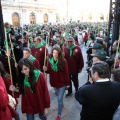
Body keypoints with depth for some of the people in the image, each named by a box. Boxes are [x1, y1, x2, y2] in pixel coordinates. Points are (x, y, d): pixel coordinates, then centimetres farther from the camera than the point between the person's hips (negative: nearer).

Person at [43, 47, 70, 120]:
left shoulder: (63, 62, -18)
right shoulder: (50, 61, -6)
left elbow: (66, 73, -13)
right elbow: (50, 72, 2)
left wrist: (67, 83, -9)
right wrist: (46, 69, -20)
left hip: (62, 83, -4)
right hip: (54, 83, 4)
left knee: (59, 99, 0)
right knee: (59, 97, 25)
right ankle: (62, 104, 55)